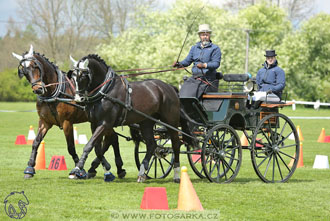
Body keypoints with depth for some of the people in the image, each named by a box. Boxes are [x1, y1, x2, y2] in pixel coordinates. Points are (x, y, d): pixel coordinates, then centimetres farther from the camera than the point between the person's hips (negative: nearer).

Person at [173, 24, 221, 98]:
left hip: (208, 80, -4)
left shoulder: (215, 49, 2)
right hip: (194, 78, 4)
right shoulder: (194, 48, 20)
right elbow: (188, 61, 20)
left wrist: (204, 65, -26)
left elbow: (216, 63, -10)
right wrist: (179, 64, -1)